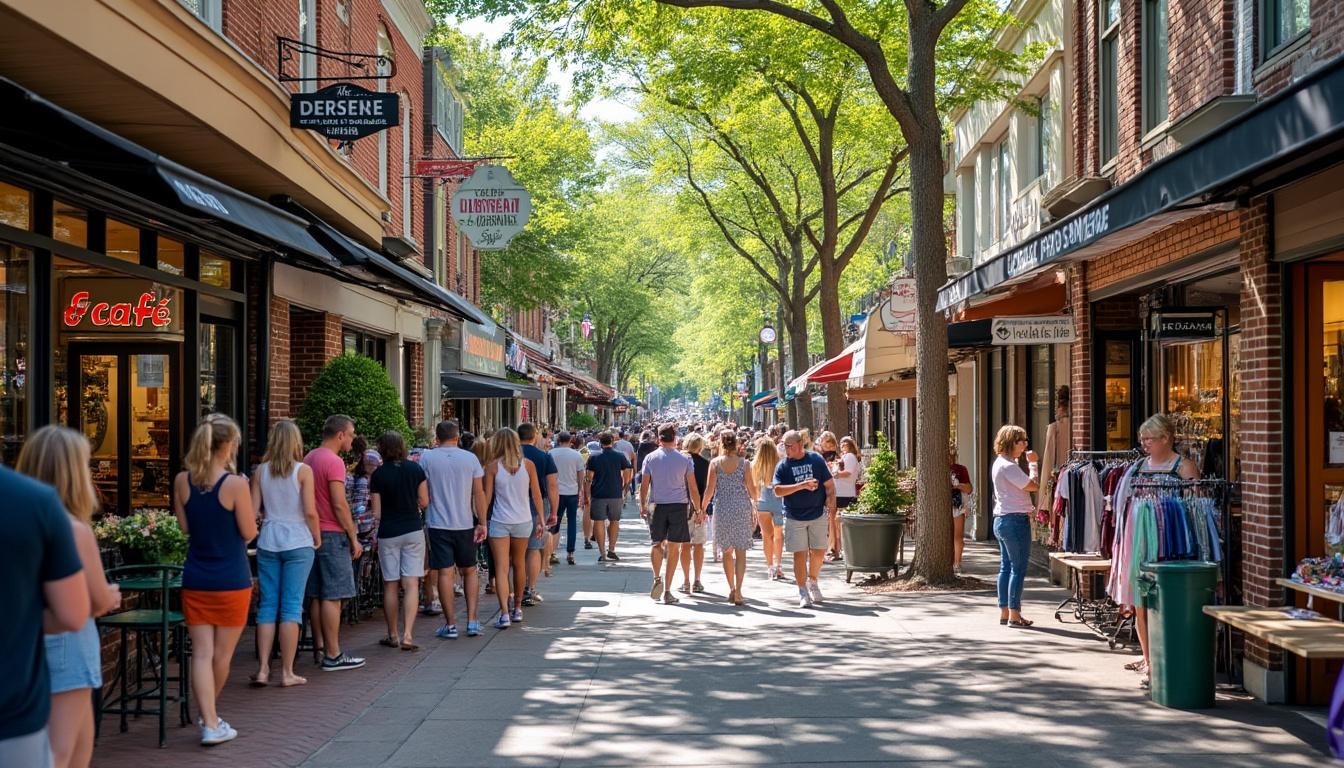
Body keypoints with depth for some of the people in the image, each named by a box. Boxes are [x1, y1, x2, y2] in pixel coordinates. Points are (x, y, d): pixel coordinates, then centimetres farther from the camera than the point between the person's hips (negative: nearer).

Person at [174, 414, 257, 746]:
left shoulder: (182, 481, -2)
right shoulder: (235, 484, -16)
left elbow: (185, 527, 8)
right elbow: (248, 533, -10)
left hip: (195, 579, 4)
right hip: (231, 580, -4)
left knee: (202, 653, 4)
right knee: (222, 654, 13)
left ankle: (209, 724, -1)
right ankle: (211, 717, 30)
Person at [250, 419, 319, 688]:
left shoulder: (261, 471, 3)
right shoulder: (303, 470, -6)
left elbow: (253, 509, 1)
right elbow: (310, 511, -10)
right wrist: (317, 537, 5)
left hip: (268, 543, 3)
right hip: (298, 543, -3)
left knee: (267, 605, 9)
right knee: (291, 606, 1)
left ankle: (263, 669, 8)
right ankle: (287, 672, 3)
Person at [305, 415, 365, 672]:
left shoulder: (309, 458, 14)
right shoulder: (333, 461, -14)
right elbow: (339, 505, -18)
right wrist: (354, 538, -11)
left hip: (312, 533, 9)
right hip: (332, 535, -9)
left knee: (317, 595, 13)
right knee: (332, 597, -6)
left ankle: (320, 647, 19)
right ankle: (333, 655, -4)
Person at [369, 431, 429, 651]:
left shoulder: (378, 475, -5)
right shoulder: (415, 469, -1)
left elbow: (377, 513, -5)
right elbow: (424, 502, 4)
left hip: (388, 533, -1)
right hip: (414, 530, 1)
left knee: (390, 585, 9)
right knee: (411, 584, -2)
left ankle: (392, 636, 16)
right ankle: (407, 635, -12)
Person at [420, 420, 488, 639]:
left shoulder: (426, 458, -3)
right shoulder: (470, 458, 0)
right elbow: (479, 493, -1)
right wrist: (482, 523, 4)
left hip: (438, 523, -1)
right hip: (465, 523, 1)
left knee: (446, 573, 1)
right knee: (470, 571, 14)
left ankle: (450, 625, 3)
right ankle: (472, 621, 9)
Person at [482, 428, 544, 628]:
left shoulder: (492, 466, -7)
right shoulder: (528, 465, -2)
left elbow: (487, 497, -5)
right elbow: (537, 495, 1)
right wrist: (540, 520, 10)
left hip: (499, 522, -2)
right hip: (523, 521, 3)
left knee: (501, 568, -3)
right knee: (519, 565, 19)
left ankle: (505, 613, -14)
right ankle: (517, 608, 30)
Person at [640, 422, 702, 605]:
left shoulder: (650, 458, 0)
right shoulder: (684, 460, -1)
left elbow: (644, 485, 0)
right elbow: (692, 488, 0)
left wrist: (643, 506, 12)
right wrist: (698, 509, 8)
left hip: (657, 506, 1)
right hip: (679, 506, -1)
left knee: (657, 543, 17)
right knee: (673, 547, 3)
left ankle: (657, 578, -4)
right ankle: (667, 592, 3)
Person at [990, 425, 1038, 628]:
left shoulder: (1000, 463, 15)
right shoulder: (1008, 466, -17)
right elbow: (1033, 485, -18)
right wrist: (1033, 464, -7)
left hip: (1001, 520, 11)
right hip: (1015, 520, -11)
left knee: (1006, 566, 12)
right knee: (1018, 567, -4)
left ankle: (1004, 612, 16)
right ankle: (1014, 614, -1)